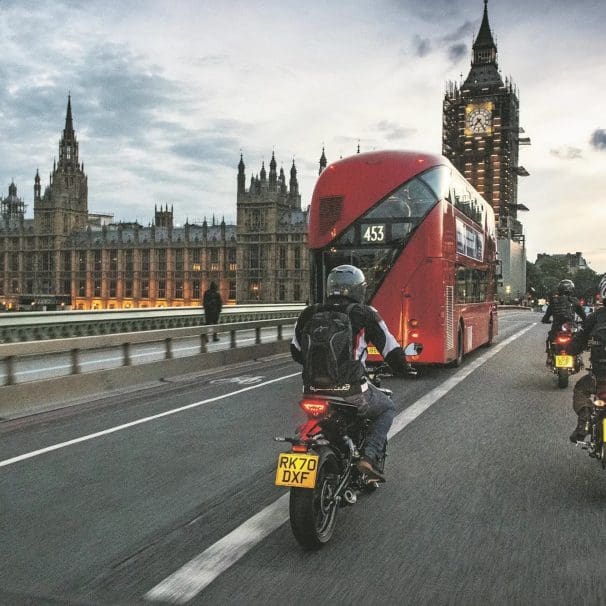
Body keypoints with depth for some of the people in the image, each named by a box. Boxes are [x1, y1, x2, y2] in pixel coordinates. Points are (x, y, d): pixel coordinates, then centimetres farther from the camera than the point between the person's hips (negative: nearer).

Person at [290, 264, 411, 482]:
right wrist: (404, 368, 24)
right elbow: (391, 349, 3)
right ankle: (370, 456, 7)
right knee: (387, 408, 25)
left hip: (313, 391, 4)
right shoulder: (365, 314, -1)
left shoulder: (309, 313, 8)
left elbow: (296, 351, 18)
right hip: (352, 393, -4)